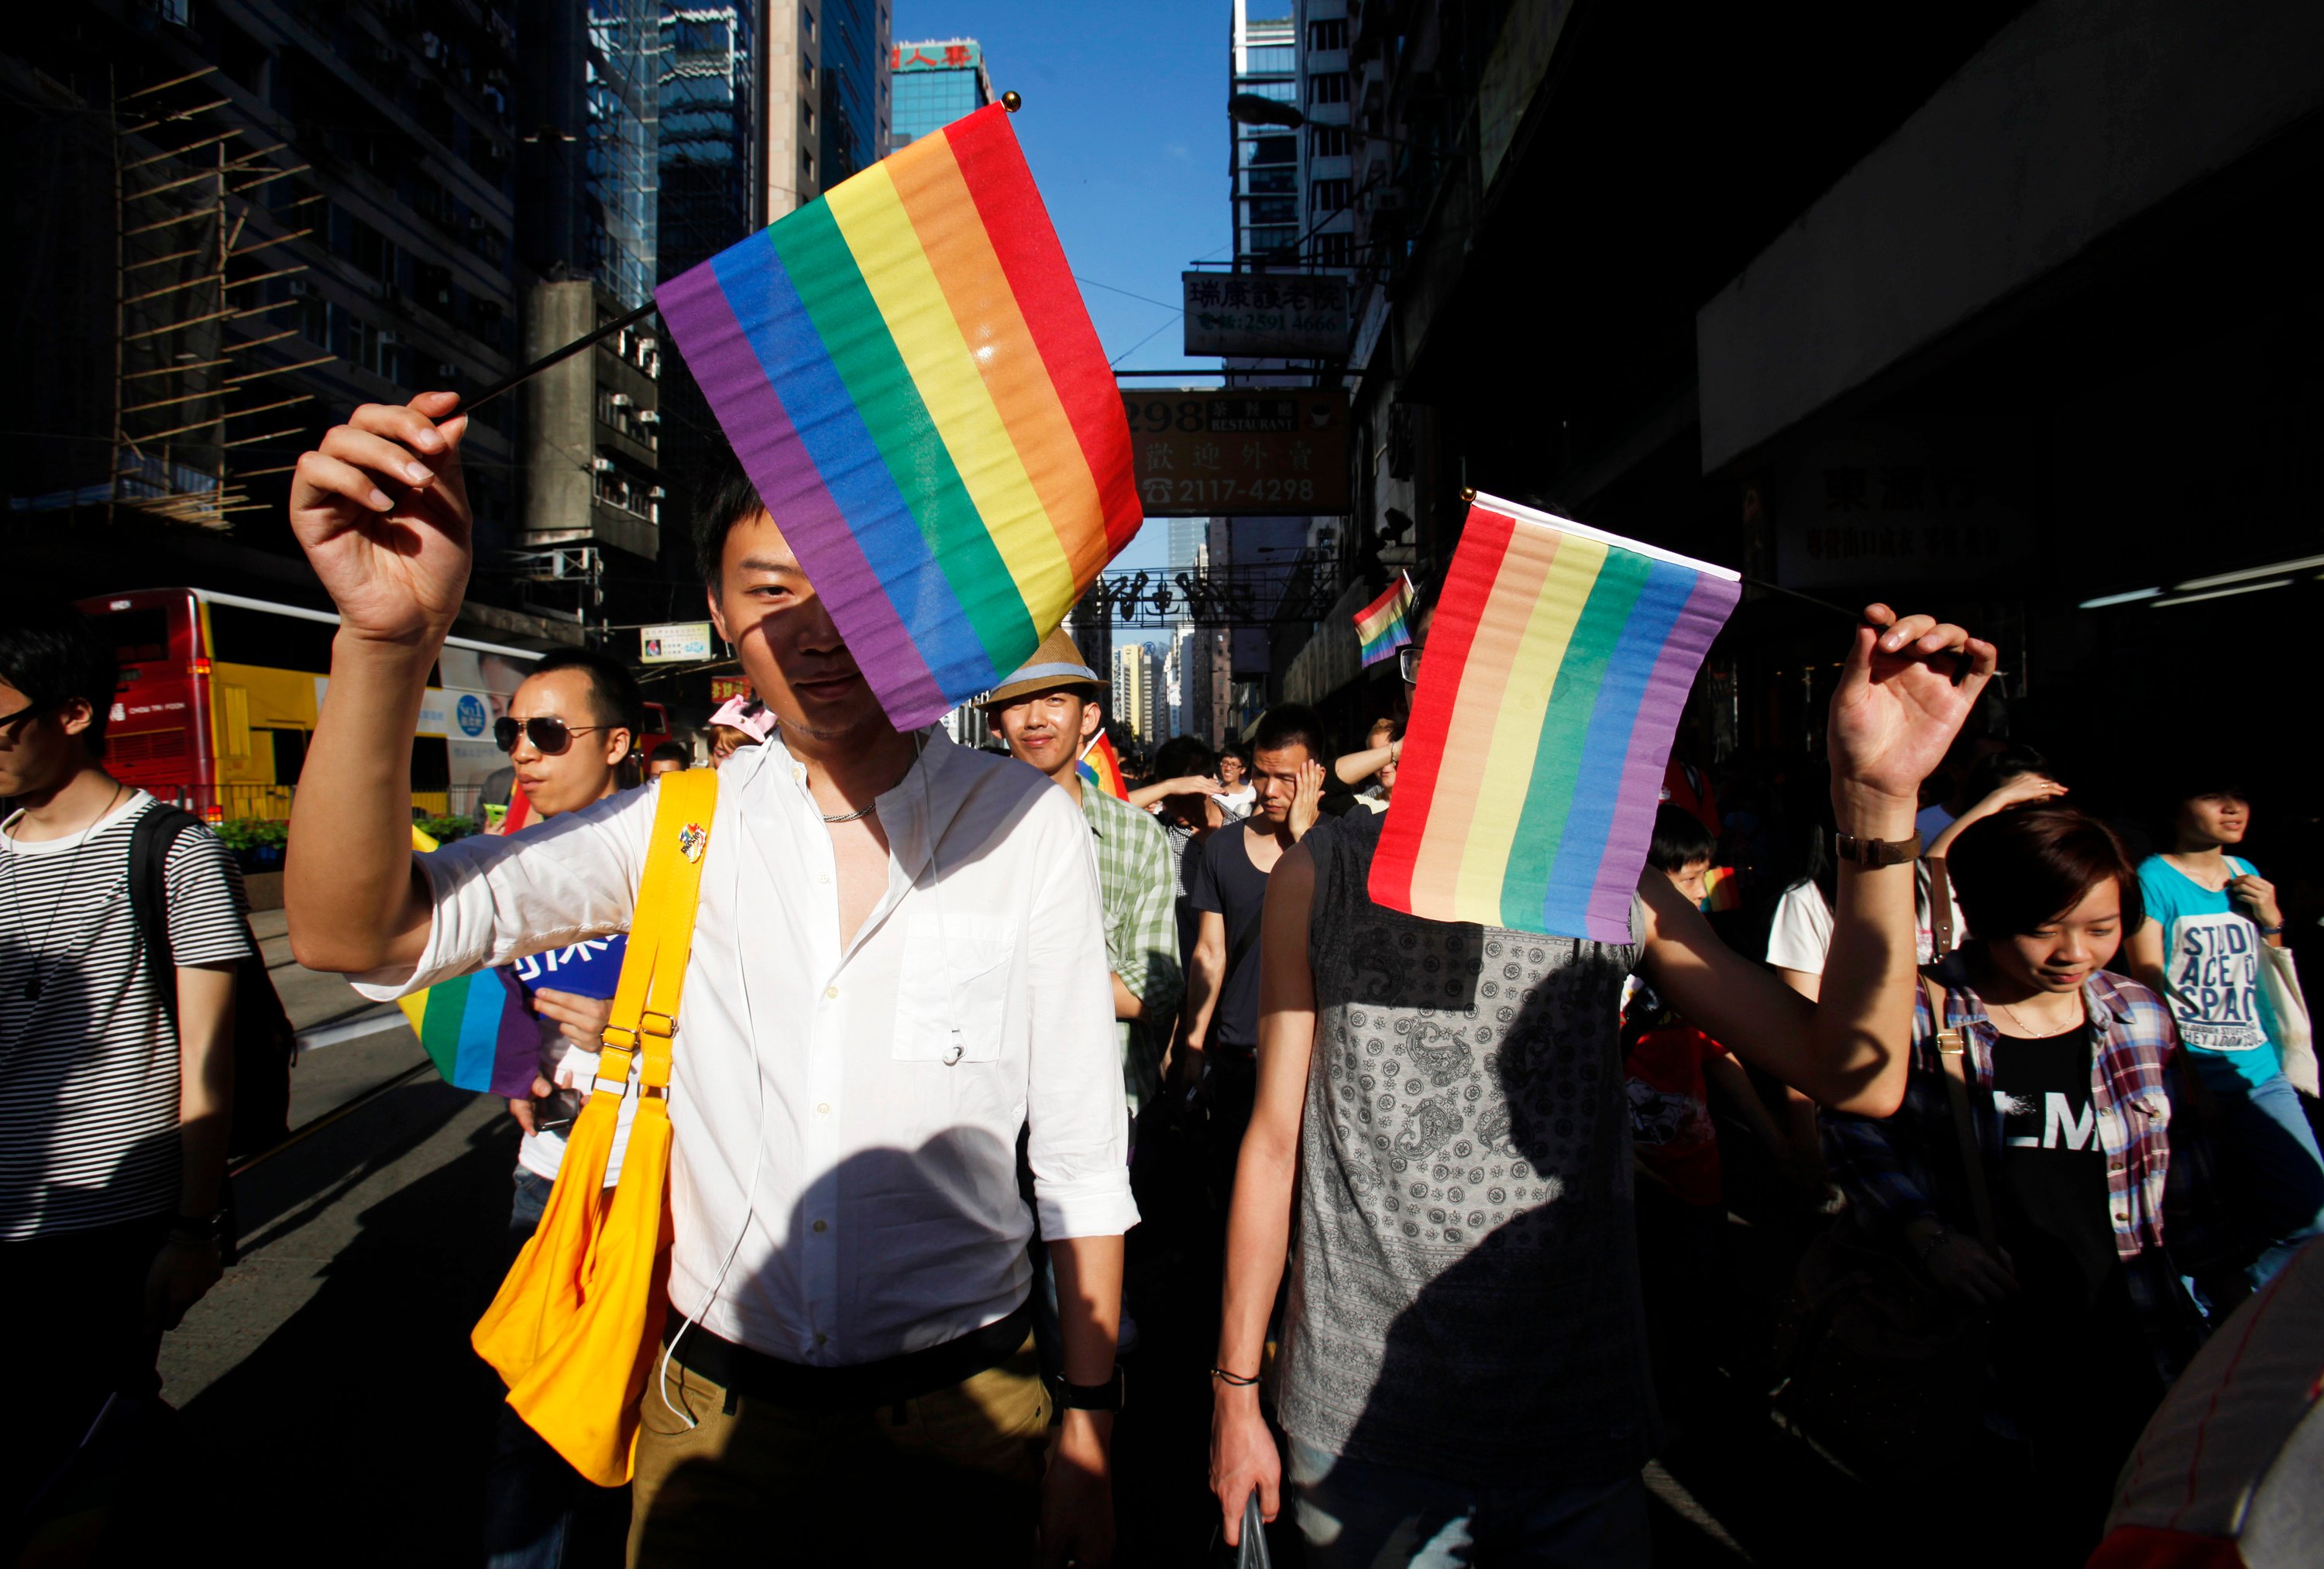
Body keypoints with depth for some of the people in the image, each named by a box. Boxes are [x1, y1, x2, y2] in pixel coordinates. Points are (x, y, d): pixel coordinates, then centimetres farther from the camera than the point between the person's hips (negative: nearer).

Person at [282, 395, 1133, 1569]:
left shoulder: (1028, 826, -11)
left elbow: (1083, 1158, -7)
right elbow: (352, 935, -14)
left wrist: (1086, 1430, -5)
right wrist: (388, 638, -29)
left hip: (959, 1409, -1)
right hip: (716, 1405, 2)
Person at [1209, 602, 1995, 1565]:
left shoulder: (1617, 887, -3)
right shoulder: (1321, 877, -6)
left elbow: (1859, 1079, -12)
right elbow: (1275, 1135, -1)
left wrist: (1879, 796, -20)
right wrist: (1235, 1388, 3)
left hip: (1578, 1426, 2)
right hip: (1359, 1424, -1)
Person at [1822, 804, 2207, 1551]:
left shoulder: (2141, 1017, 1)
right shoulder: (1920, 1022, -11)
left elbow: (2183, 1162, 16)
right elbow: (1857, 1133, -5)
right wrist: (1926, 1235, -16)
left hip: (2133, 1342, 3)